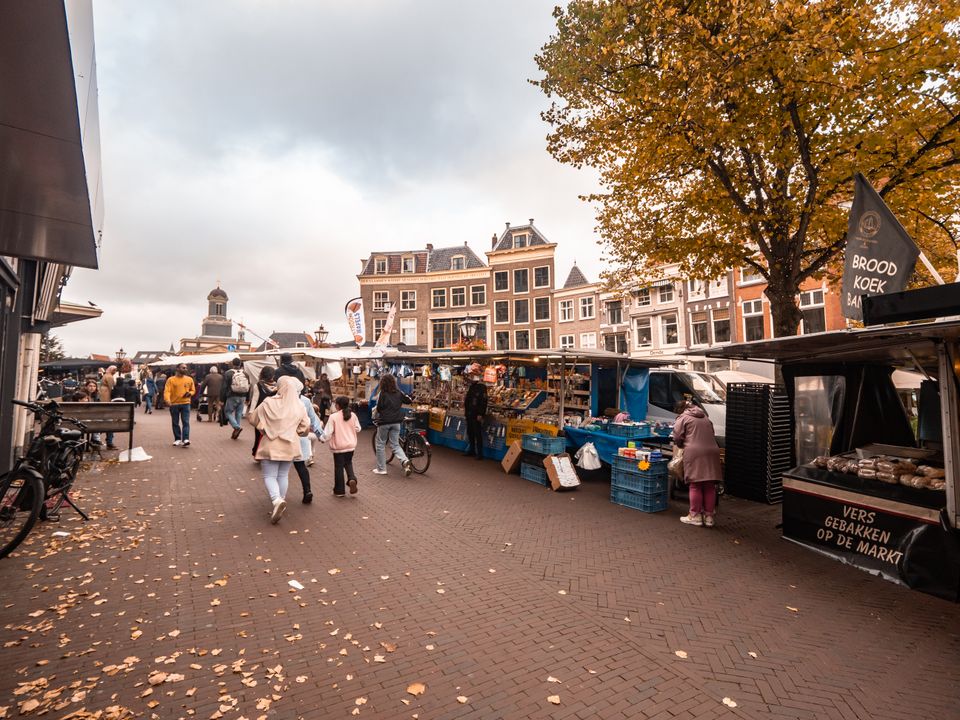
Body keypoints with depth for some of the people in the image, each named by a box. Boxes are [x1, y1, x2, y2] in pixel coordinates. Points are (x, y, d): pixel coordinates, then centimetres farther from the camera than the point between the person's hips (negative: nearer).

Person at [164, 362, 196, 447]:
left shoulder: (189, 379, 6)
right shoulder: (171, 380, -3)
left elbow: (193, 390, 14)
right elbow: (167, 391, -11)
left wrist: (190, 393, -9)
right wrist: (167, 400, -28)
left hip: (185, 403, 1)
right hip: (174, 404, -1)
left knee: (186, 422, -7)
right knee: (175, 423, 9)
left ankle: (185, 440, -12)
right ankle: (177, 439, 20)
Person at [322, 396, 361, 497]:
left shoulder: (333, 417, -15)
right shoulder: (353, 415, -3)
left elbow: (328, 432, -13)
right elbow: (358, 428, 5)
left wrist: (323, 439, 5)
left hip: (338, 446, -4)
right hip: (351, 445, 4)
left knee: (339, 467, 6)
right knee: (348, 463, 21)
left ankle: (339, 491, 14)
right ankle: (352, 479, -5)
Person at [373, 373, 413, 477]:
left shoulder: (383, 393, -10)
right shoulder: (398, 393, 3)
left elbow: (379, 408, -12)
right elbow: (408, 400, 14)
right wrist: (410, 398, 36)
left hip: (384, 422, -4)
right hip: (396, 422, 4)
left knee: (380, 445, 11)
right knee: (395, 445, 11)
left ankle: (381, 469, 14)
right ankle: (405, 461, -13)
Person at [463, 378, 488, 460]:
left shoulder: (481, 387, -10)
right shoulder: (471, 387, 15)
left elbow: (484, 401, -16)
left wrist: (480, 414, -21)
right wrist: (465, 409, 12)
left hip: (476, 415, -8)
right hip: (469, 413, 8)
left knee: (478, 434, -5)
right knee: (470, 432, 13)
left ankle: (479, 453, 0)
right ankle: (471, 450, 24)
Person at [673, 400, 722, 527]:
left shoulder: (683, 418, 6)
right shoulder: (705, 417, 25)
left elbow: (677, 438, -1)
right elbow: (711, 435, 20)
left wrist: (683, 445, 19)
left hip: (694, 453, -5)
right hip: (712, 451, 6)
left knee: (695, 486, 1)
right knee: (710, 486, 9)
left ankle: (695, 515, 5)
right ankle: (709, 516, 14)